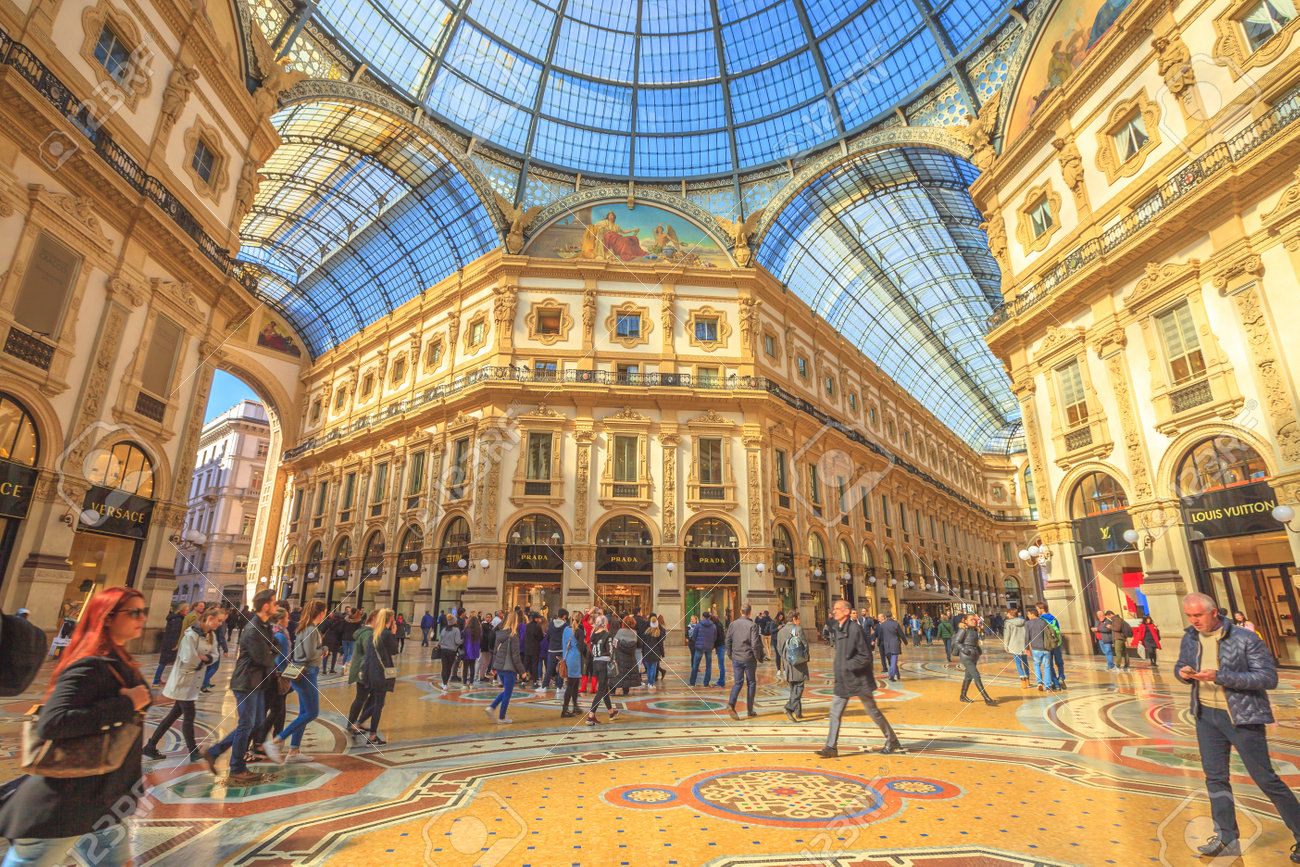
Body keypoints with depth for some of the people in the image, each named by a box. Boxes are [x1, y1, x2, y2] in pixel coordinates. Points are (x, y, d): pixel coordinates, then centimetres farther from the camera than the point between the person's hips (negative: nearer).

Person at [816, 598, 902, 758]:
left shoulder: (855, 630, -19)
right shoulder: (836, 629, 6)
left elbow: (866, 657, -18)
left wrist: (847, 666, -20)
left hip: (858, 679, -7)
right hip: (843, 680, 7)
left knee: (872, 711, 9)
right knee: (835, 711, 3)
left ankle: (892, 741, 28)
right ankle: (831, 747, 7)